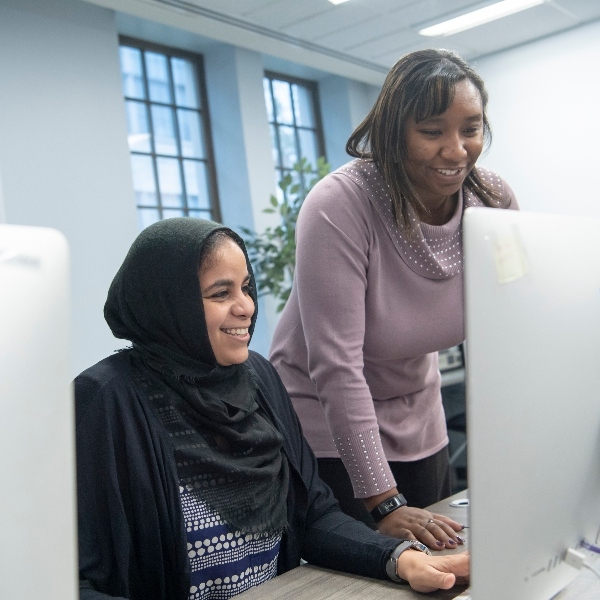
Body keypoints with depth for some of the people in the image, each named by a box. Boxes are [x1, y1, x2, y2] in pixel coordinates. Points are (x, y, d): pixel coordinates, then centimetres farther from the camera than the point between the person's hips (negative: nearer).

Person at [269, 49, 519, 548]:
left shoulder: (493, 201, -11)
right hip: (325, 430, -5)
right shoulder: (339, 206, -27)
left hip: (418, 426, 5)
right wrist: (383, 502, -25)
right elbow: (335, 365, -27)